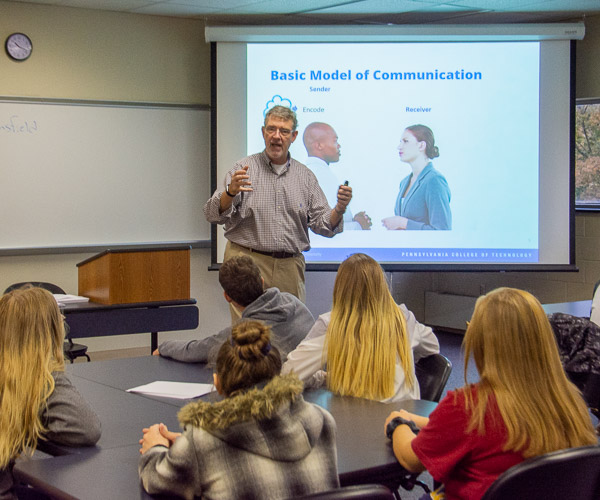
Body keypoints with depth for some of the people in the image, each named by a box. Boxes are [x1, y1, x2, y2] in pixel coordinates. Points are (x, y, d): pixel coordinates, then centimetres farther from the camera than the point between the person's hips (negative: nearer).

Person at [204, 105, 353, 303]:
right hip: (248, 262, -3)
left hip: (290, 267, 3)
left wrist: (339, 210, -13)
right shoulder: (244, 168, 2)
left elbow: (321, 224, 9)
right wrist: (231, 192, -28)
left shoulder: (306, 176, 12)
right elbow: (214, 214, -7)